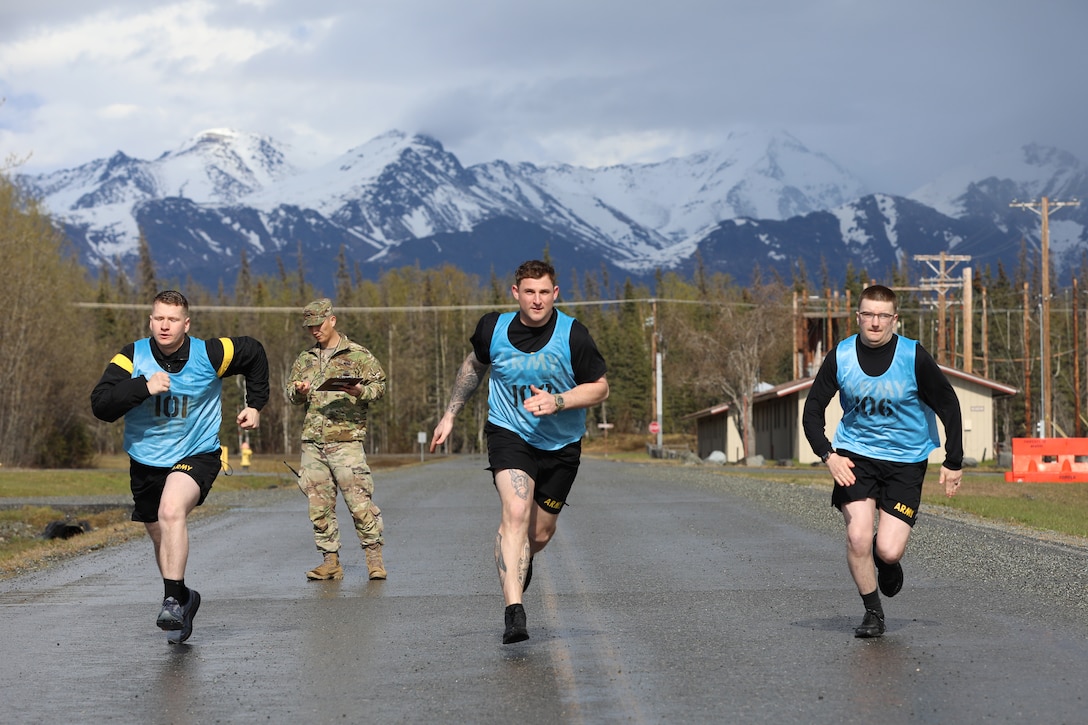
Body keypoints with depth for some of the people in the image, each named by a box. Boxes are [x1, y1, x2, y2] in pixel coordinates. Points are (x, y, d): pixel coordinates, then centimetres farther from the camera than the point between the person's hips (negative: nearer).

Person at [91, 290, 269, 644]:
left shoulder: (209, 355, -11)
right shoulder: (132, 357, -10)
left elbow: (254, 353, 9)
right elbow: (100, 405, -19)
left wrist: (255, 405, 12)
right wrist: (144, 387, -30)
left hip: (197, 455, -3)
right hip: (146, 461, 3)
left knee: (171, 511, -30)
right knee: (161, 537, 14)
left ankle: (172, 599, -30)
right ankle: (183, 599, 39)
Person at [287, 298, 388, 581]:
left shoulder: (357, 354, 4)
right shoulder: (305, 359, 18)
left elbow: (379, 385, 3)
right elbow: (290, 394, 20)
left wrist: (360, 391, -18)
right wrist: (298, 391, -4)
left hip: (346, 439, -5)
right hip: (312, 441, 5)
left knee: (359, 501, -9)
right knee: (319, 505, 4)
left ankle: (374, 557, 1)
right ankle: (330, 561, 10)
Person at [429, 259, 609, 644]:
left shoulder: (573, 335, -14)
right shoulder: (493, 328, -8)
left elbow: (600, 388, -6)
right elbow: (474, 364, 15)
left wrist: (557, 401, -23)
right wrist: (450, 414, 16)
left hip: (560, 444, 1)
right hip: (509, 435, -1)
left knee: (540, 532, 10)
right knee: (516, 513, -24)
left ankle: (521, 562, 49)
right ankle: (514, 611, -30)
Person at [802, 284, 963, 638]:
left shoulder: (914, 357, -13)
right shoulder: (841, 356, -8)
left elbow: (949, 406, -2)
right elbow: (812, 410, 0)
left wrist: (953, 463, -1)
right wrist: (828, 454, -15)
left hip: (906, 459, -1)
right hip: (855, 454, 2)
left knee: (888, 551, -11)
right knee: (857, 538, -14)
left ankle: (888, 561, 28)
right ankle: (872, 612, 8)